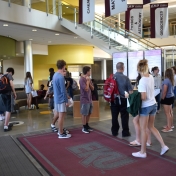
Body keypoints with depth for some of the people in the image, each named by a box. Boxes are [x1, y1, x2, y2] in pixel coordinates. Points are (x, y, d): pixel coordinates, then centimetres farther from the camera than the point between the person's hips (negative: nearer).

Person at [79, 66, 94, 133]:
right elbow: (86, 89, -23)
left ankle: (87, 125, 29)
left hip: (89, 99, 8)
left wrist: (89, 82, -6)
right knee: (84, 114, 2)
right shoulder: (82, 79, -16)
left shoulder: (88, 79, 10)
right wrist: (87, 81, -13)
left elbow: (92, 88, 8)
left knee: (89, 113, 16)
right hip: (84, 100, -8)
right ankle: (84, 127, 14)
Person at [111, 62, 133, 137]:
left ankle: (114, 131, 21)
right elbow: (130, 91, -9)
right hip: (123, 100, -3)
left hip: (113, 100, 3)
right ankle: (125, 132, 15)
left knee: (114, 116, 11)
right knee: (124, 116, 7)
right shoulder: (125, 78, -12)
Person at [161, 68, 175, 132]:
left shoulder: (166, 80, -21)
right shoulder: (172, 80, 5)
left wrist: (162, 98, -10)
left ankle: (169, 128, 4)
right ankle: (171, 125, 30)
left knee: (167, 113, -2)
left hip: (167, 98, -9)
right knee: (170, 112, 18)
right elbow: (171, 89, 11)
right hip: (171, 97, 9)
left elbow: (164, 91, -21)